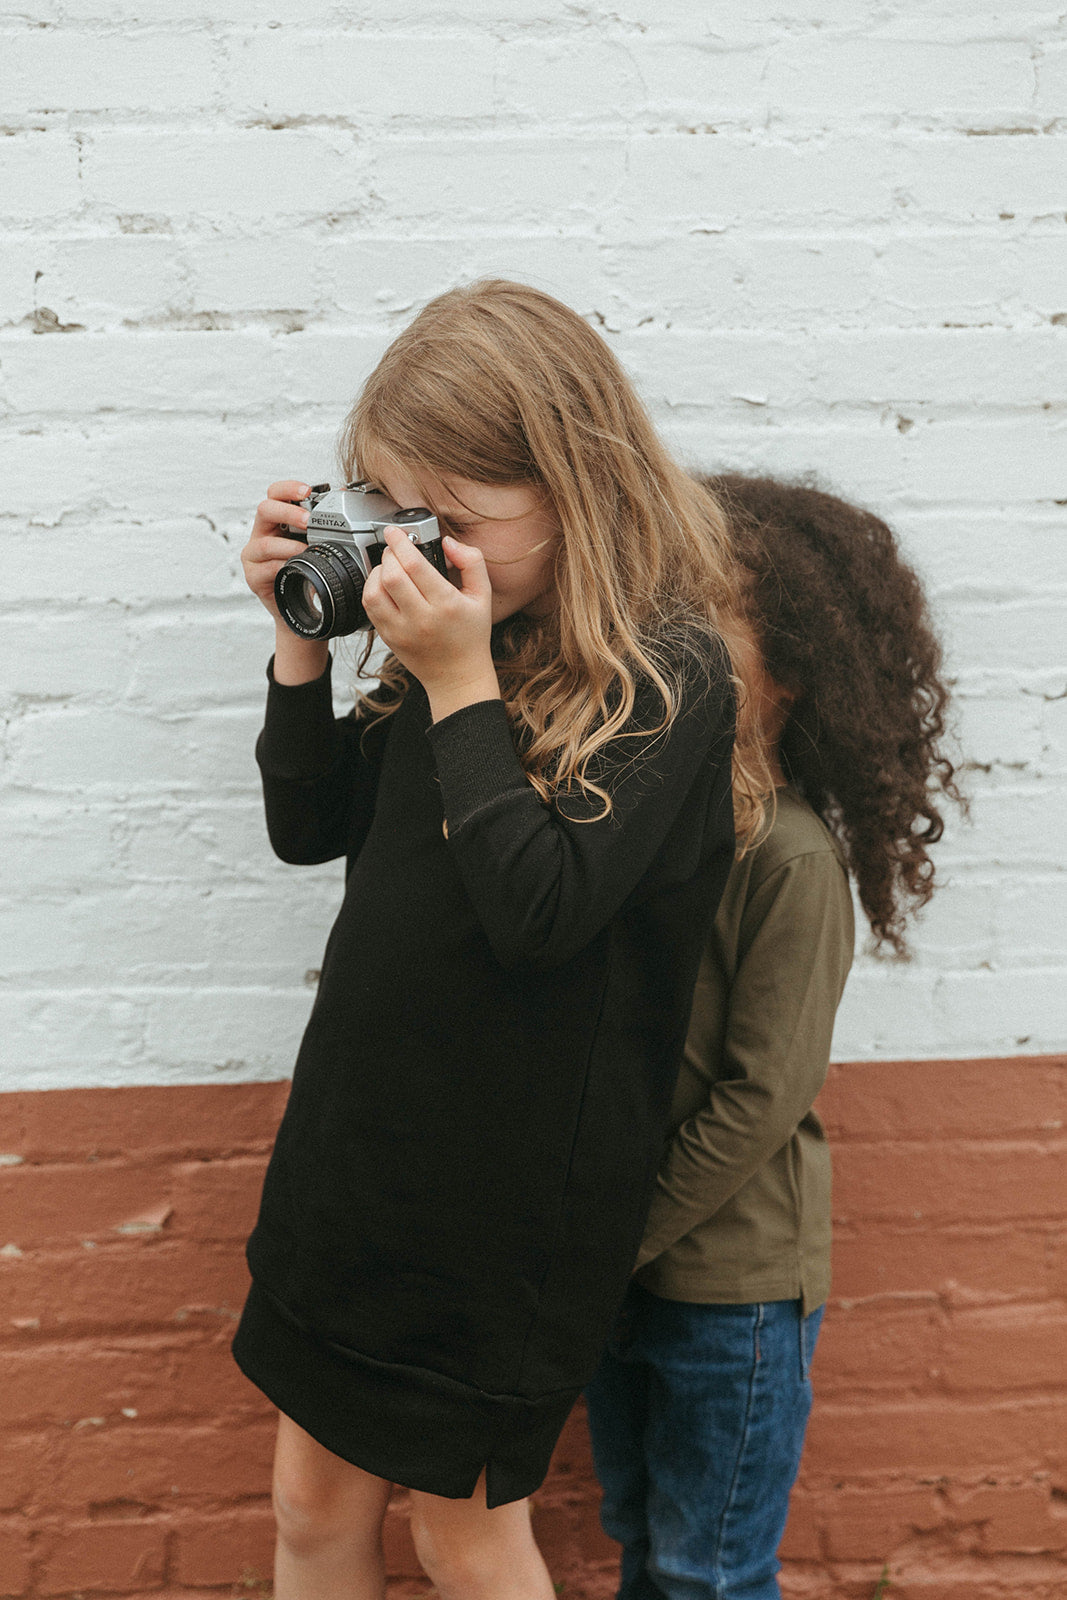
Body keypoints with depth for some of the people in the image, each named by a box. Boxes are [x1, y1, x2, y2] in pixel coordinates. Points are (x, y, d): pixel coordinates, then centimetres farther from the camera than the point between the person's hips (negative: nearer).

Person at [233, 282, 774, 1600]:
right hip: (359, 1138, 6)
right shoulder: (461, 629, 2)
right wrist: (304, 636, -5)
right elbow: (310, 825, 7)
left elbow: (543, 910, -24)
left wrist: (462, 684, -23)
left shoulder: (673, 673, -16)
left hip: (512, 1186, -6)